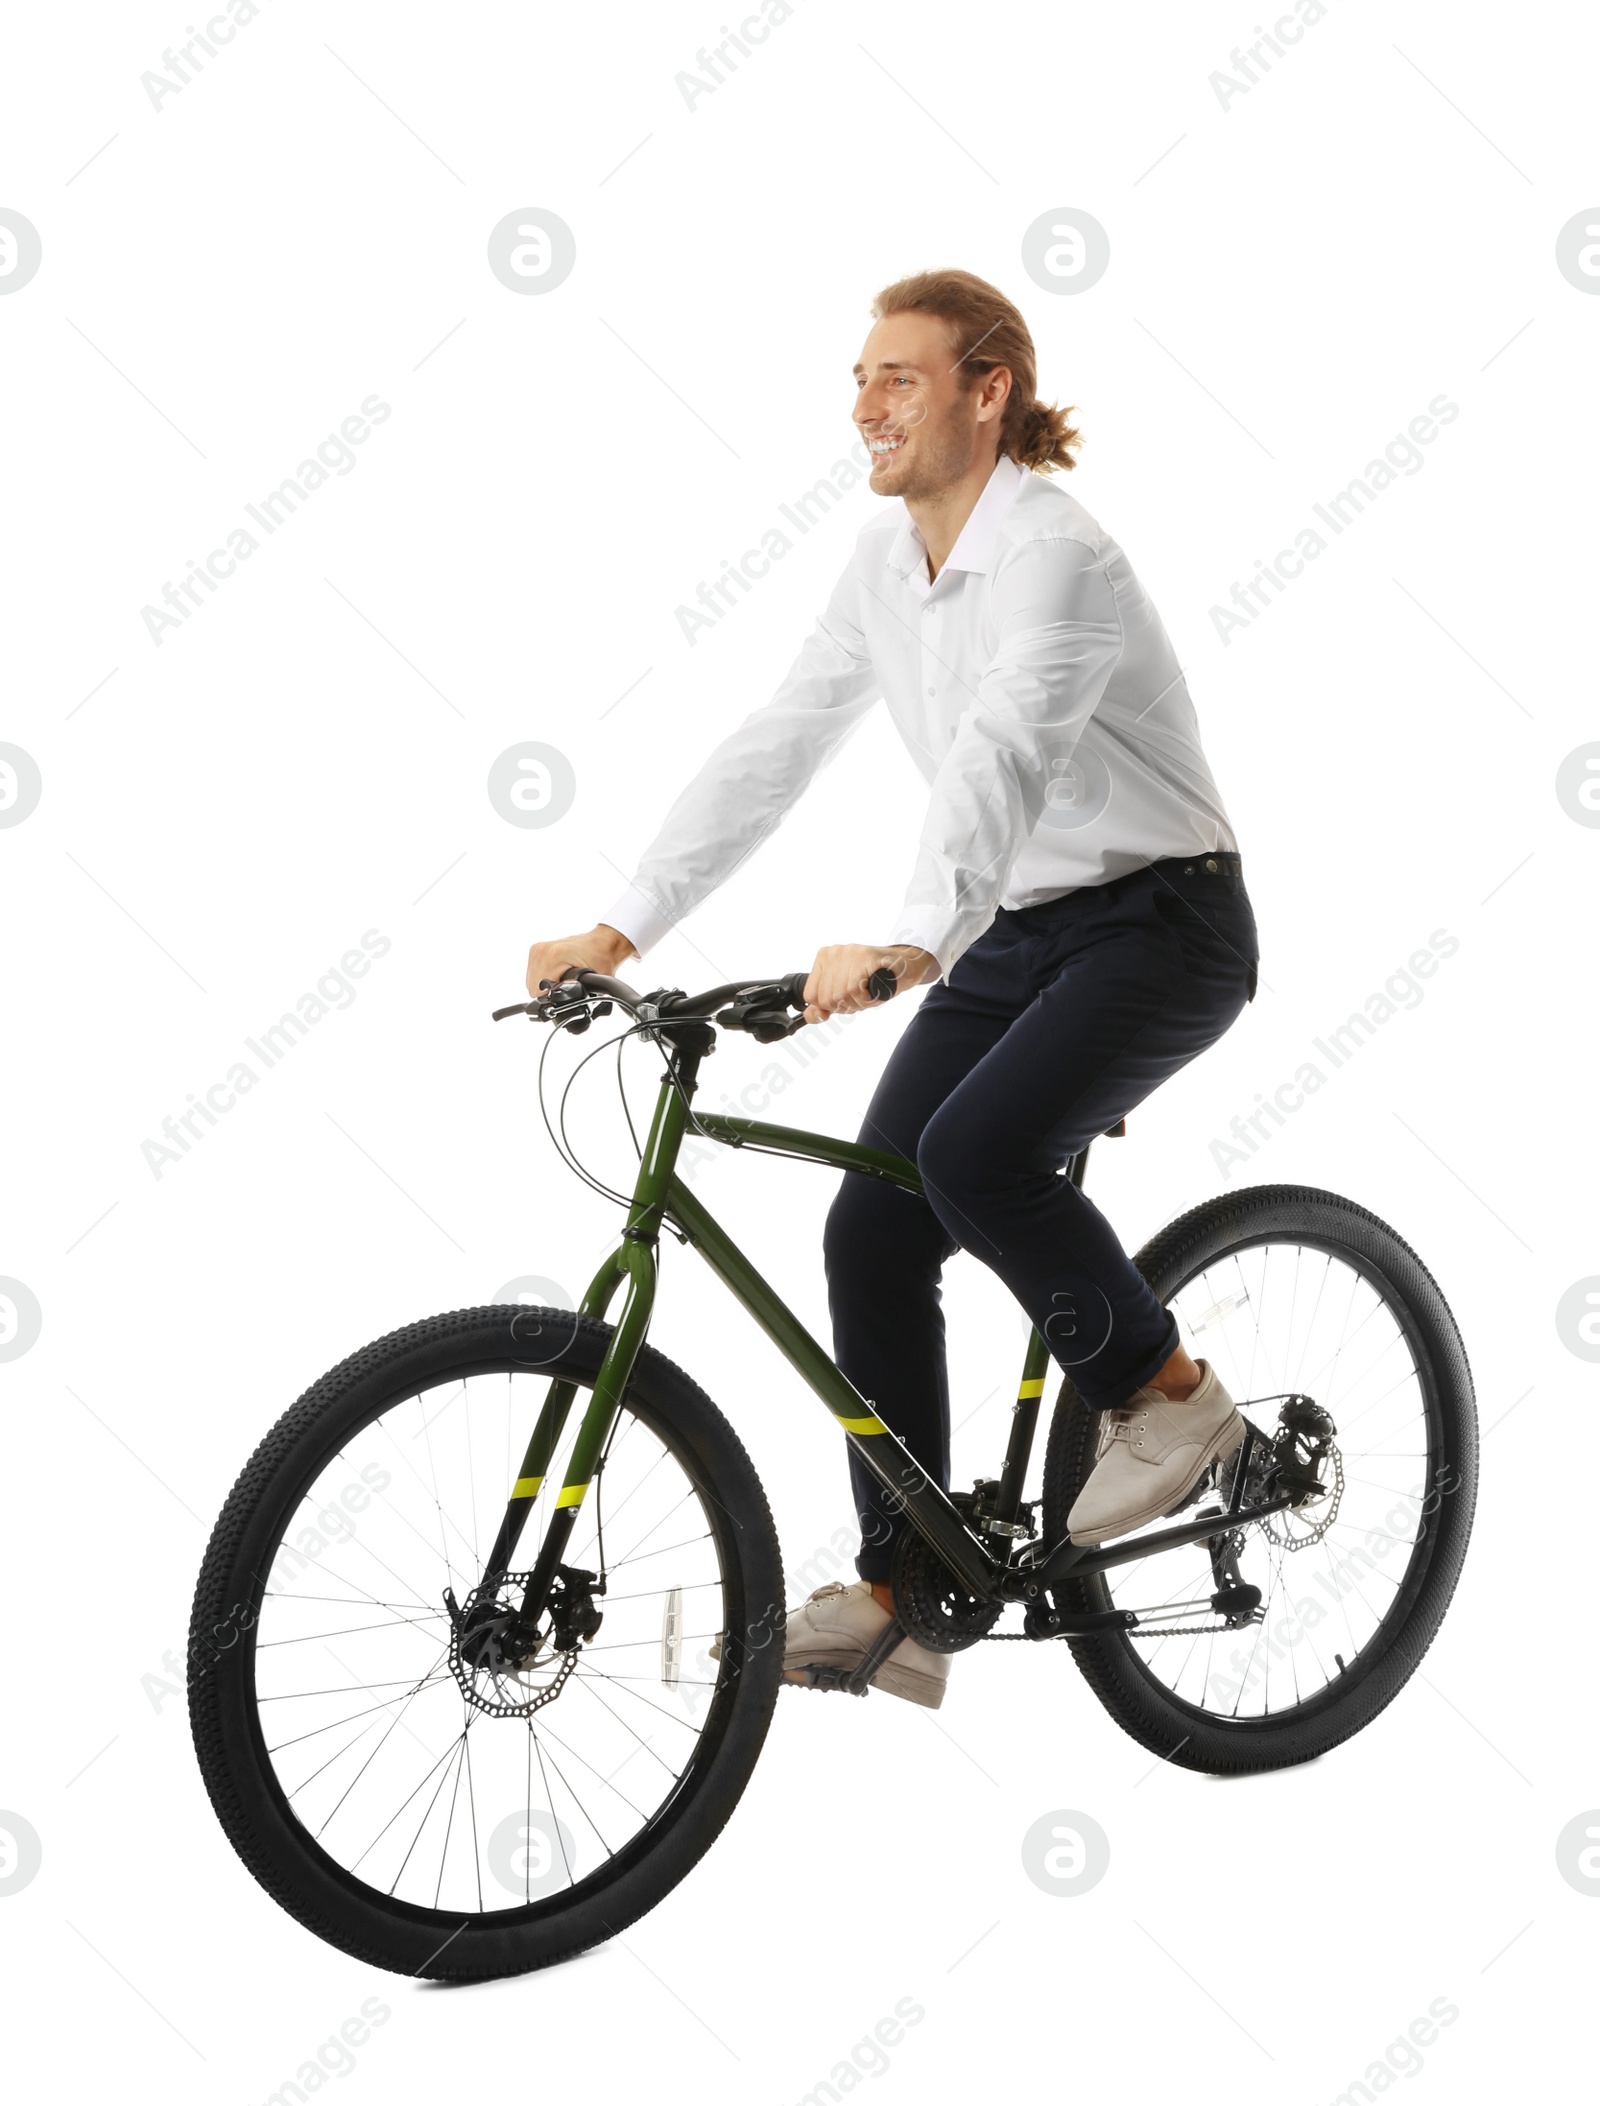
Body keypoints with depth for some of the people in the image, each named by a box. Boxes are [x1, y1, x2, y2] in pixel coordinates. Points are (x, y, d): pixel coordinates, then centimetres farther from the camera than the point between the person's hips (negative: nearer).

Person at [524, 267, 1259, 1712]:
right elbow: (775, 747, 3)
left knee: (976, 1153, -31)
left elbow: (1004, 751, -39)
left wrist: (913, 946, -55)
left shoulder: (1052, 555, -22)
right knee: (872, 1234, -3)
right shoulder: (888, 559, 3)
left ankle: (1167, 1391, -4)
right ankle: (898, 1603, 7)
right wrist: (624, 928, -4)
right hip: (1016, 933, 8)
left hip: (1158, 925, -8)